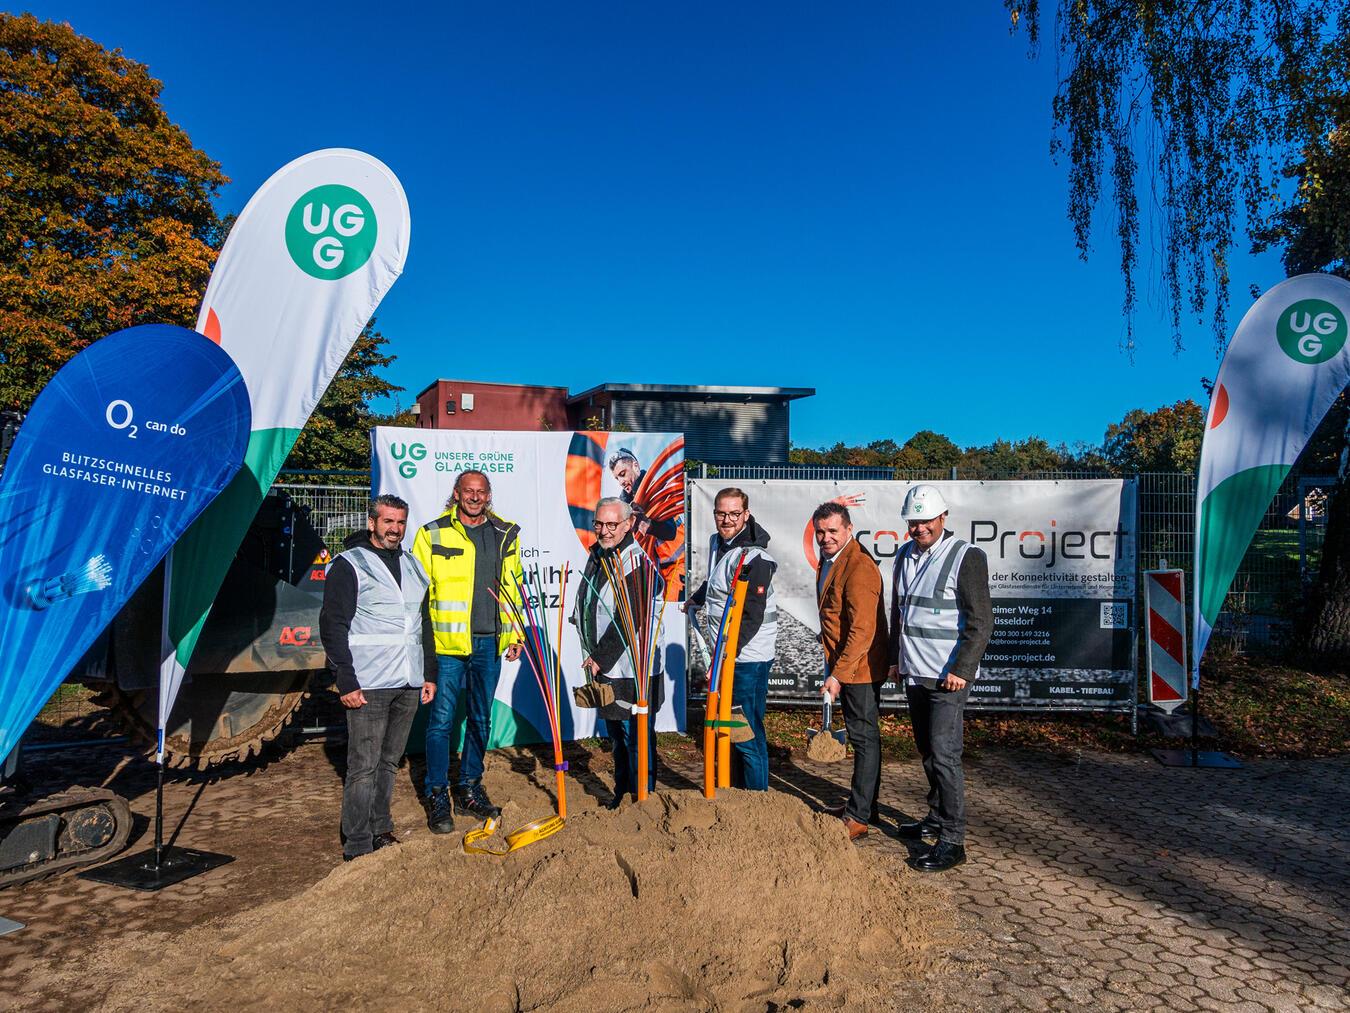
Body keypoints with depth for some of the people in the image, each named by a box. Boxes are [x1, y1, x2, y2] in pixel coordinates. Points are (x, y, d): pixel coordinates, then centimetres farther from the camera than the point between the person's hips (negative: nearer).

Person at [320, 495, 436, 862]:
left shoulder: (413, 567, 17)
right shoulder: (349, 565, -3)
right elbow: (332, 627, -7)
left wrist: (429, 674, 17)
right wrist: (346, 682, -13)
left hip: (409, 684, 6)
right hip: (368, 684, -6)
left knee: (389, 761, 13)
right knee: (364, 766, -4)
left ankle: (381, 831, 24)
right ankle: (357, 847, 4)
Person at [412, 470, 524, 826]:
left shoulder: (506, 536, 10)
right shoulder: (432, 535, 0)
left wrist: (516, 635, 11)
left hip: (489, 643, 4)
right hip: (447, 642, -4)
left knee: (480, 720, 13)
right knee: (442, 720, -1)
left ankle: (469, 789, 27)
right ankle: (437, 796, 11)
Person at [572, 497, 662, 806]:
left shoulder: (635, 562, -17)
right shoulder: (596, 556, 11)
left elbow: (631, 621, -22)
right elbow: (586, 609, 20)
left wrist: (601, 658, -18)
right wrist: (593, 655, 13)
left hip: (632, 671, -9)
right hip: (604, 666, 9)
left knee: (636, 738, 0)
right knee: (616, 737, 22)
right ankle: (621, 794, 36)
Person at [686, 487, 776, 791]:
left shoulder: (754, 558, -18)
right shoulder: (717, 543, 10)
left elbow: (752, 618, -24)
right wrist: (696, 598, 50)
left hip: (748, 656, -9)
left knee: (748, 734, -6)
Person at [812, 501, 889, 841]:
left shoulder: (859, 567, -21)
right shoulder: (829, 560, 10)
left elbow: (862, 630, -25)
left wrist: (838, 675, -25)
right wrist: (834, 668, 20)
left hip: (860, 666, -10)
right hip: (843, 663, 10)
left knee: (864, 736, -1)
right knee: (861, 735, 18)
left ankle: (858, 817, 6)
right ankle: (863, 805, 30)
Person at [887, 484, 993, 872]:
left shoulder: (966, 557, -10)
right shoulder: (906, 555, 12)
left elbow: (981, 623, -13)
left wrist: (961, 670, -18)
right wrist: (895, 658, 20)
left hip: (948, 677, -7)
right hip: (914, 673, 7)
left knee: (944, 754, -9)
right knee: (927, 752, 16)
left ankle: (952, 840, -3)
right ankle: (937, 818, 30)